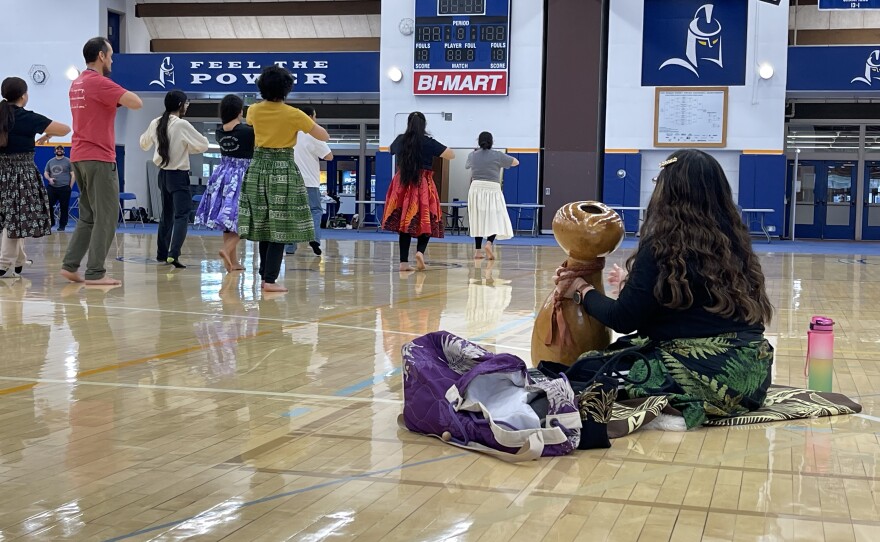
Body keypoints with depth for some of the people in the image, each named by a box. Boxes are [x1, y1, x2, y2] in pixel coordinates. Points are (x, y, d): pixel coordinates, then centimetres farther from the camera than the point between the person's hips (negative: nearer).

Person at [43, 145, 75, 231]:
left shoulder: (68, 161, 3)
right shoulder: (50, 162, 14)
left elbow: (73, 175, 0)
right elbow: (45, 173, 18)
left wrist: (70, 187, -6)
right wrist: (49, 179, -4)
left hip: (64, 188, -3)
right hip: (52, 188, 3)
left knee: (64, 208, -1)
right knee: (48, 205, -1)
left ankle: (62, 226, 7)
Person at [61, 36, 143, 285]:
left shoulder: (77, 83, 15)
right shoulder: (99, 82, -13)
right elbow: (136, 103, -18)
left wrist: (115, 99, 9)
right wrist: (122, 95, 2)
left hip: (79, 157, 9)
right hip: (99, 158, -9)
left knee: (88, 216, 14)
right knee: (106, 217, -4)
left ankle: (70, 265, 11)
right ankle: (95, 273, -4)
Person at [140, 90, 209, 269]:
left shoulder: (155, 124, 2)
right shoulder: (182, 125, -17)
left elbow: (144, 143, 20)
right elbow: (203, 145, -10)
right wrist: (188, 146, 10)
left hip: (163, 173, 7)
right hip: (179, 175, -7)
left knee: (167, 214, 20)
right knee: (182, 215, -9)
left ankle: (162, 253, 28)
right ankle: (173, 254, -23)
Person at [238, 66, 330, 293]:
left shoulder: (254, 111, 3)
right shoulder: (293, 114, -10)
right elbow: (325, 136, -1)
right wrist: (305, 125, 15)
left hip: (258, 169, 5)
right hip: (283, 171, -5)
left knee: (264, 227, 13)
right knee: (280, 229, -2)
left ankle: (265, 275, 16)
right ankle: (270, 280, -5)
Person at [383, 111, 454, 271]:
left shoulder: (400, 140, 5)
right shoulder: (428, 142, -9)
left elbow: (392, 150, 29)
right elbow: (452, 155, -3)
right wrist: (438, 148, 12)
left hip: (402, 185, 4)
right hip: (423, 186, -4)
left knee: (403, 223, 7)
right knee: (426, 222, 6)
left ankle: (404, 261, 4)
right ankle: (420, 251, -19)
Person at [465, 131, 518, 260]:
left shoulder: (472, 155, 6)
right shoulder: (498, 156, -2)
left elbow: (467, 165, 29)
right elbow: (516, 162, 11)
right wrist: (503, 162, 26)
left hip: (476, 189, 3)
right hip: (492, 190, -3)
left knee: (478, 220, 9)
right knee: (495, 220, -1)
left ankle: (478, 250, 7)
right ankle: (489, 243, -26)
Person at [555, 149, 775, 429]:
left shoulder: (662, 247, -11)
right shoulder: (734, 239, 10)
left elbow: (623, 320, -7)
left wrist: (584, 291, 11)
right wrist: (633, 282, 37)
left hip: (704, 373, -9)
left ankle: (673, 411, -16)